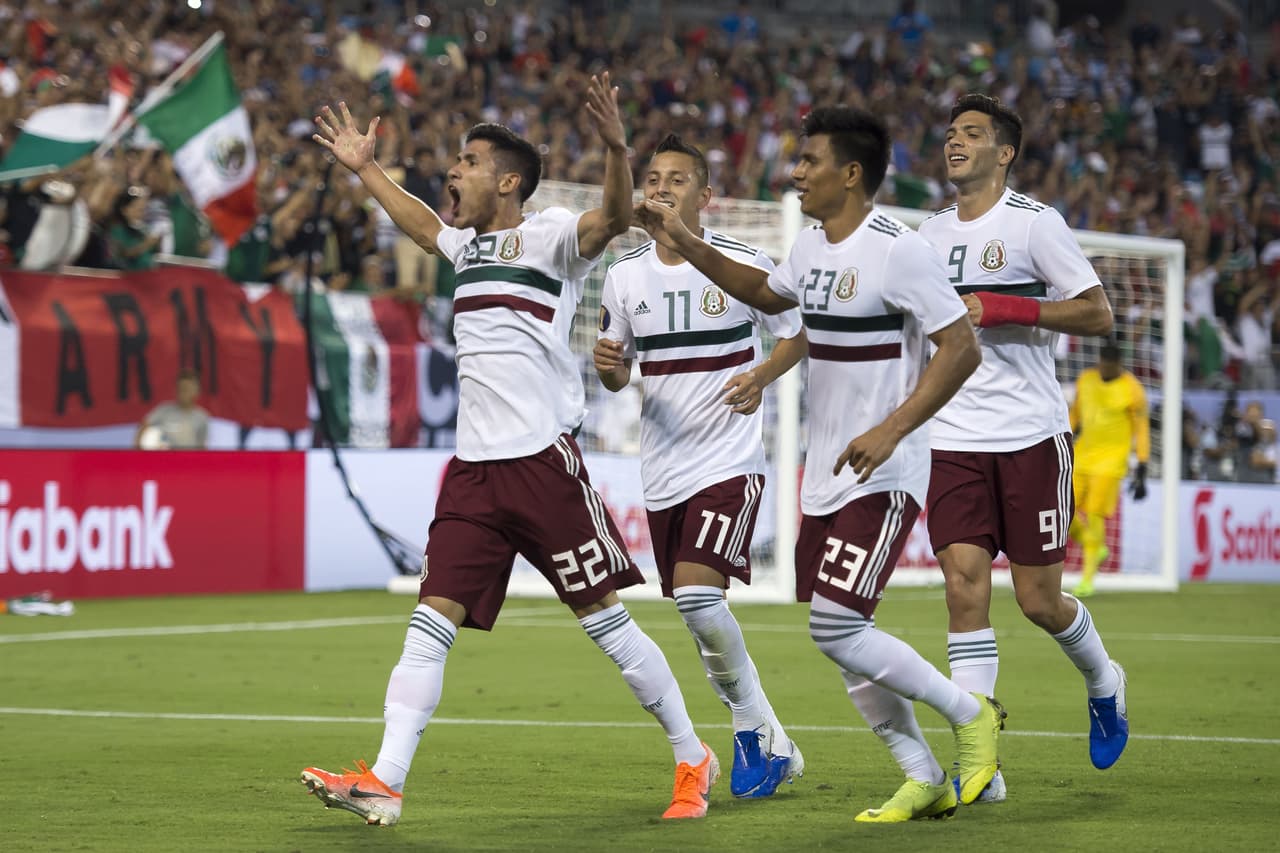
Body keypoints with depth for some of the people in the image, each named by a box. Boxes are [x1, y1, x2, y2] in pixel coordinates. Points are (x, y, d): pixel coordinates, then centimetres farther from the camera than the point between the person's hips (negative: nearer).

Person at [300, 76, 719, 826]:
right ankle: (385, 782, -8)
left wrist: (617, 145, -42)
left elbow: (616, 217, -25)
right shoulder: (471, 245, 17)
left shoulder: (549, 236, -6)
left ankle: (694, 761, 13)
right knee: (433, 619, -3)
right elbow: (424, 225, 40)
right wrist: (365, 168, 45)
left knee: (606, 619, -1)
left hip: (543, 461, -7)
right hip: (475, 468, 7)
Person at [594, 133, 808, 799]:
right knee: (700, 617, 7)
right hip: (662, 469, 5)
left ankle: (752, 731, -4)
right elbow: (617, 376, 15)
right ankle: (770, 747, 22)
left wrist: (760, 377, -14)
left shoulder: (743, 264, -5)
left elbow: (797, 334, 5)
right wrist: (606, 363, -9)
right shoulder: (624, 275, 6)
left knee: (697, 594, -21)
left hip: (729, 460, -5)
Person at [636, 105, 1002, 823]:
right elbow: (766, 294, 33)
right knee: (840, 634, 8)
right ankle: (926, 780, 18)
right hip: (825, 474, 9)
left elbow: (961, 349, -19)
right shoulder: (813, 248, 10)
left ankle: (971, 715, 4)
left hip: (882, 475, -9)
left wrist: (891, 430, -26)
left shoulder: (899, 251, -16)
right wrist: (687, 245, 25)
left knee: (835, 626, -15)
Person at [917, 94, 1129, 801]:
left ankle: (1102, 680, 34)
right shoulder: (930, 234, 13)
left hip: (1029, 435, -4)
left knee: (1038, 599, 0)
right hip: (954, 440, 4)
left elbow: (1097, 314, -10)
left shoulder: (1032, 223, -5)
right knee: (964, 586, -9)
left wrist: (1001, 309, -18)